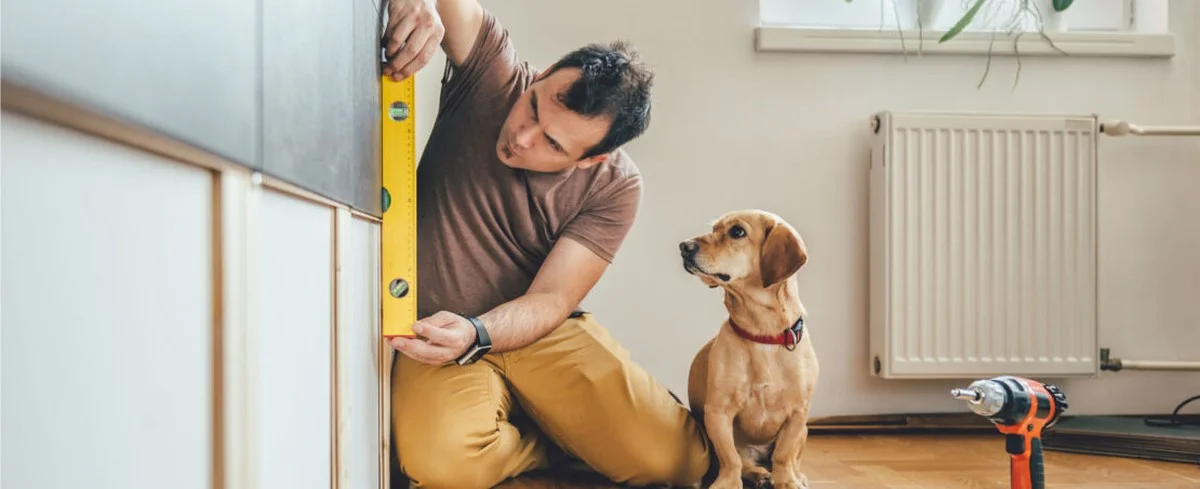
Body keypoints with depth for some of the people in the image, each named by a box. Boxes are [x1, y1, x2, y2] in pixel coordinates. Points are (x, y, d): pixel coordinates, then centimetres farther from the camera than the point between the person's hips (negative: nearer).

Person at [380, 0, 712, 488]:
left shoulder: (614, 186, -12)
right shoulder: (492, 70, -11)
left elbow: (551, 298, -14)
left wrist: (474, 336, -34)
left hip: (540, 331, 1)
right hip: (441, 333, 0)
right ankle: (556, 445, 3)